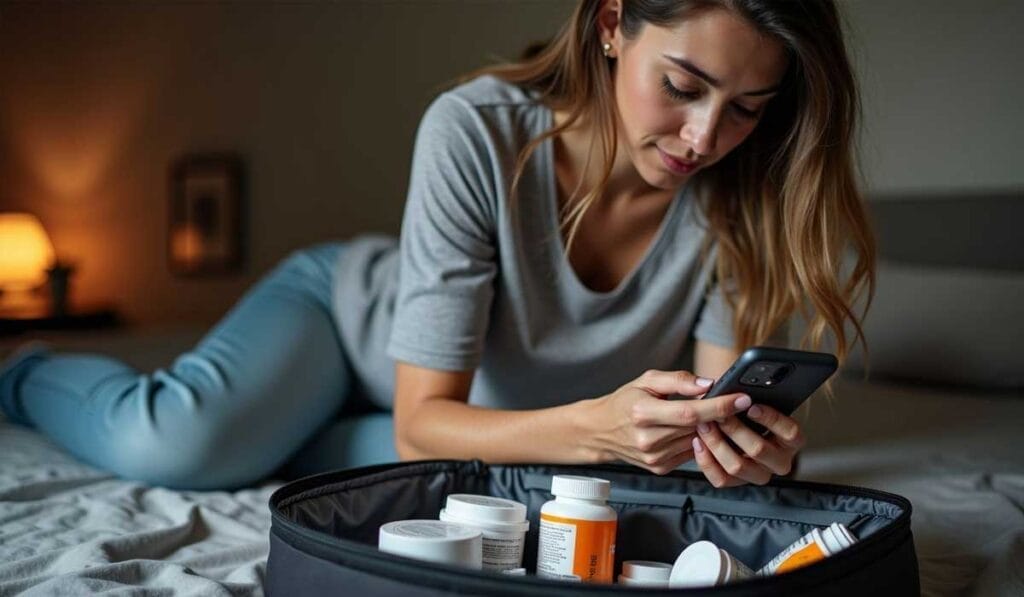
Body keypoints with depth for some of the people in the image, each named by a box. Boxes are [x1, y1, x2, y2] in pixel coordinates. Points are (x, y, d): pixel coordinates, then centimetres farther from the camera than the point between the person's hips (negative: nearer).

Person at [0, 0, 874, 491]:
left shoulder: (741, 193, -23)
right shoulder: (477, 130, -33)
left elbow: (717, 410, -22)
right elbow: (421, 424, -32)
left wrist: (744, 443, -46)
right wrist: (594, 427, -49)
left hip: (505, 413, 4)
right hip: (352, 306, -3)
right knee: (171, 447, -27)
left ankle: (257, 438, 1)